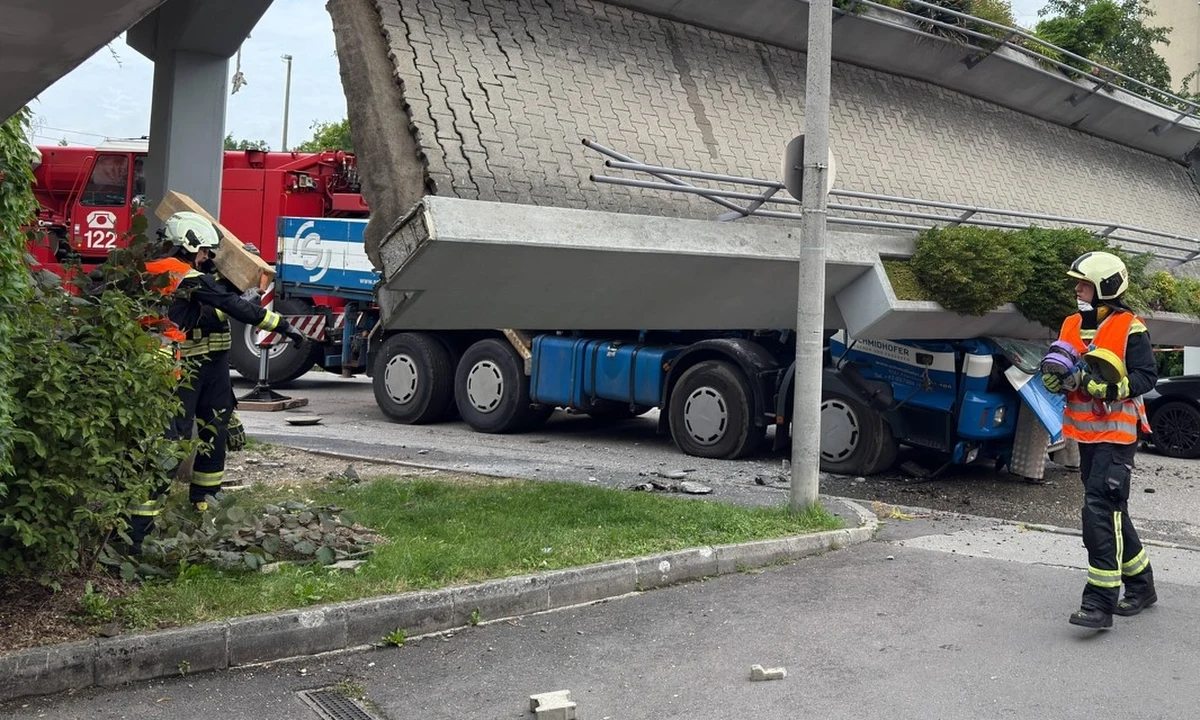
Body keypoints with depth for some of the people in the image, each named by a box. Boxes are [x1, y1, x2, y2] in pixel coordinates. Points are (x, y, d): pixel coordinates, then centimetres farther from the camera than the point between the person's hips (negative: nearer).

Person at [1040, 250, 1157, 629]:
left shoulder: (1129, 328, -10)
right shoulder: (1071, 325, 11)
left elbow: (1147, 375, -12)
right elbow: (1055, 374, 16)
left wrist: (1108, 386, -25)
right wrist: (1060, 377, -7)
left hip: (1117, 431, -8)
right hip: (1085, 431, 8)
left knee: (1101, 509, -16)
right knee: (1110, 511, 15)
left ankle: (1100, 600, -15)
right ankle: (1140, 584, 31)